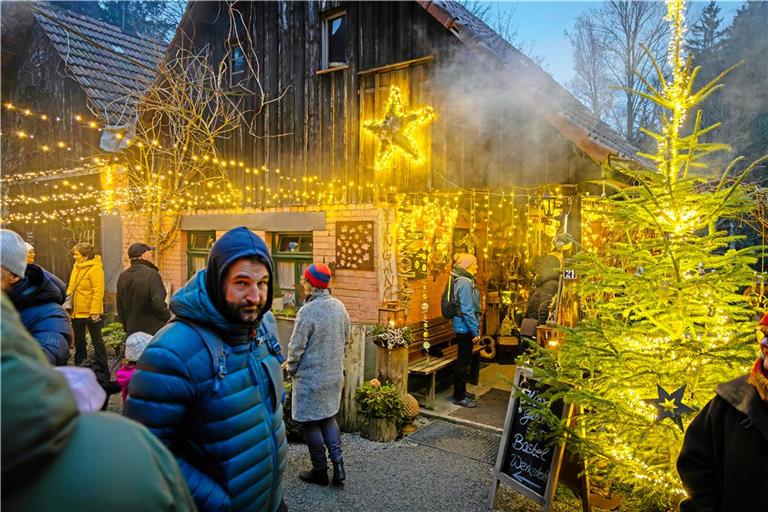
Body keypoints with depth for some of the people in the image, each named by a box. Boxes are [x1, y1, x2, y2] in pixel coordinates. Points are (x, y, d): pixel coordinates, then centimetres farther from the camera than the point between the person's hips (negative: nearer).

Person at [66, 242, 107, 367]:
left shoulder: (95, 268, -15)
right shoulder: (76, 266, 9)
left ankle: (103, 370, 9)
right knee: (78, 340, 17)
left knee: (96, 339, 1)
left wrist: (95, 311, -23)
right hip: (77, 311, 8)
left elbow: (98, 292, -19)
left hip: (91, 312, -8)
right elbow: (71, 287, 18)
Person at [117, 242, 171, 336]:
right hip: (153, 331, -7)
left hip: (132, 332, 7)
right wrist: (169, 318, -7)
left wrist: (127, 327, 23)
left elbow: (120, 307, 14)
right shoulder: (151, 274, -16)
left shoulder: (122, 276, 8)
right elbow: (158, 304, -22)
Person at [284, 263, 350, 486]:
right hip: (334, 375, 7)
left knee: (311, 423, 10)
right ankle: (338, 465, 17)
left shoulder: (307, 311, -23)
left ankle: (320, 471, 23)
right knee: (328, 418, 22)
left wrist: (291, 368, 2)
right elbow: (345, 340, 9)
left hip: (310, 378, -7)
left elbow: (296, 348, -17)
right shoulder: (339, 306, -1)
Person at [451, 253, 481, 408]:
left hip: (463, 328, 10)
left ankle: (461, 391, 30)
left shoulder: (463, 280, 13)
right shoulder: (464, 282, -19)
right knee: (463, 362, -2)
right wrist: (476, 331, -19)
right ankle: (459, 397, 7)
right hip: (465, 328, -10)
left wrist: (475, 328, 21)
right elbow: (467, 310, -23)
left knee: (463, 360, 18)